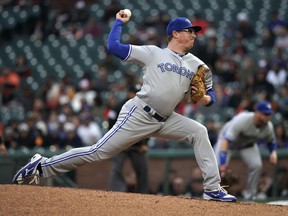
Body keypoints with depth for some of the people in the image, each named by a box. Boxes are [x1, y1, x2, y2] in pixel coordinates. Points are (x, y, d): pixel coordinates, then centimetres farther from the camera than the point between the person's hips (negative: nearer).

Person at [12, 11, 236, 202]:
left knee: (199, 131, -9)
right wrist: (119, 21, 2)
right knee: (100, 152, -9)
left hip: (165, 120, 6)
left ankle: (213, 189, -7)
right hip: (138, 115, -6)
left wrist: (205, 98, -8)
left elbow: (210, 95, 15)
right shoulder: (153, 53, -3)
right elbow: (113, 46, -7)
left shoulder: (197, 65, 11)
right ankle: (42, 166, -1)